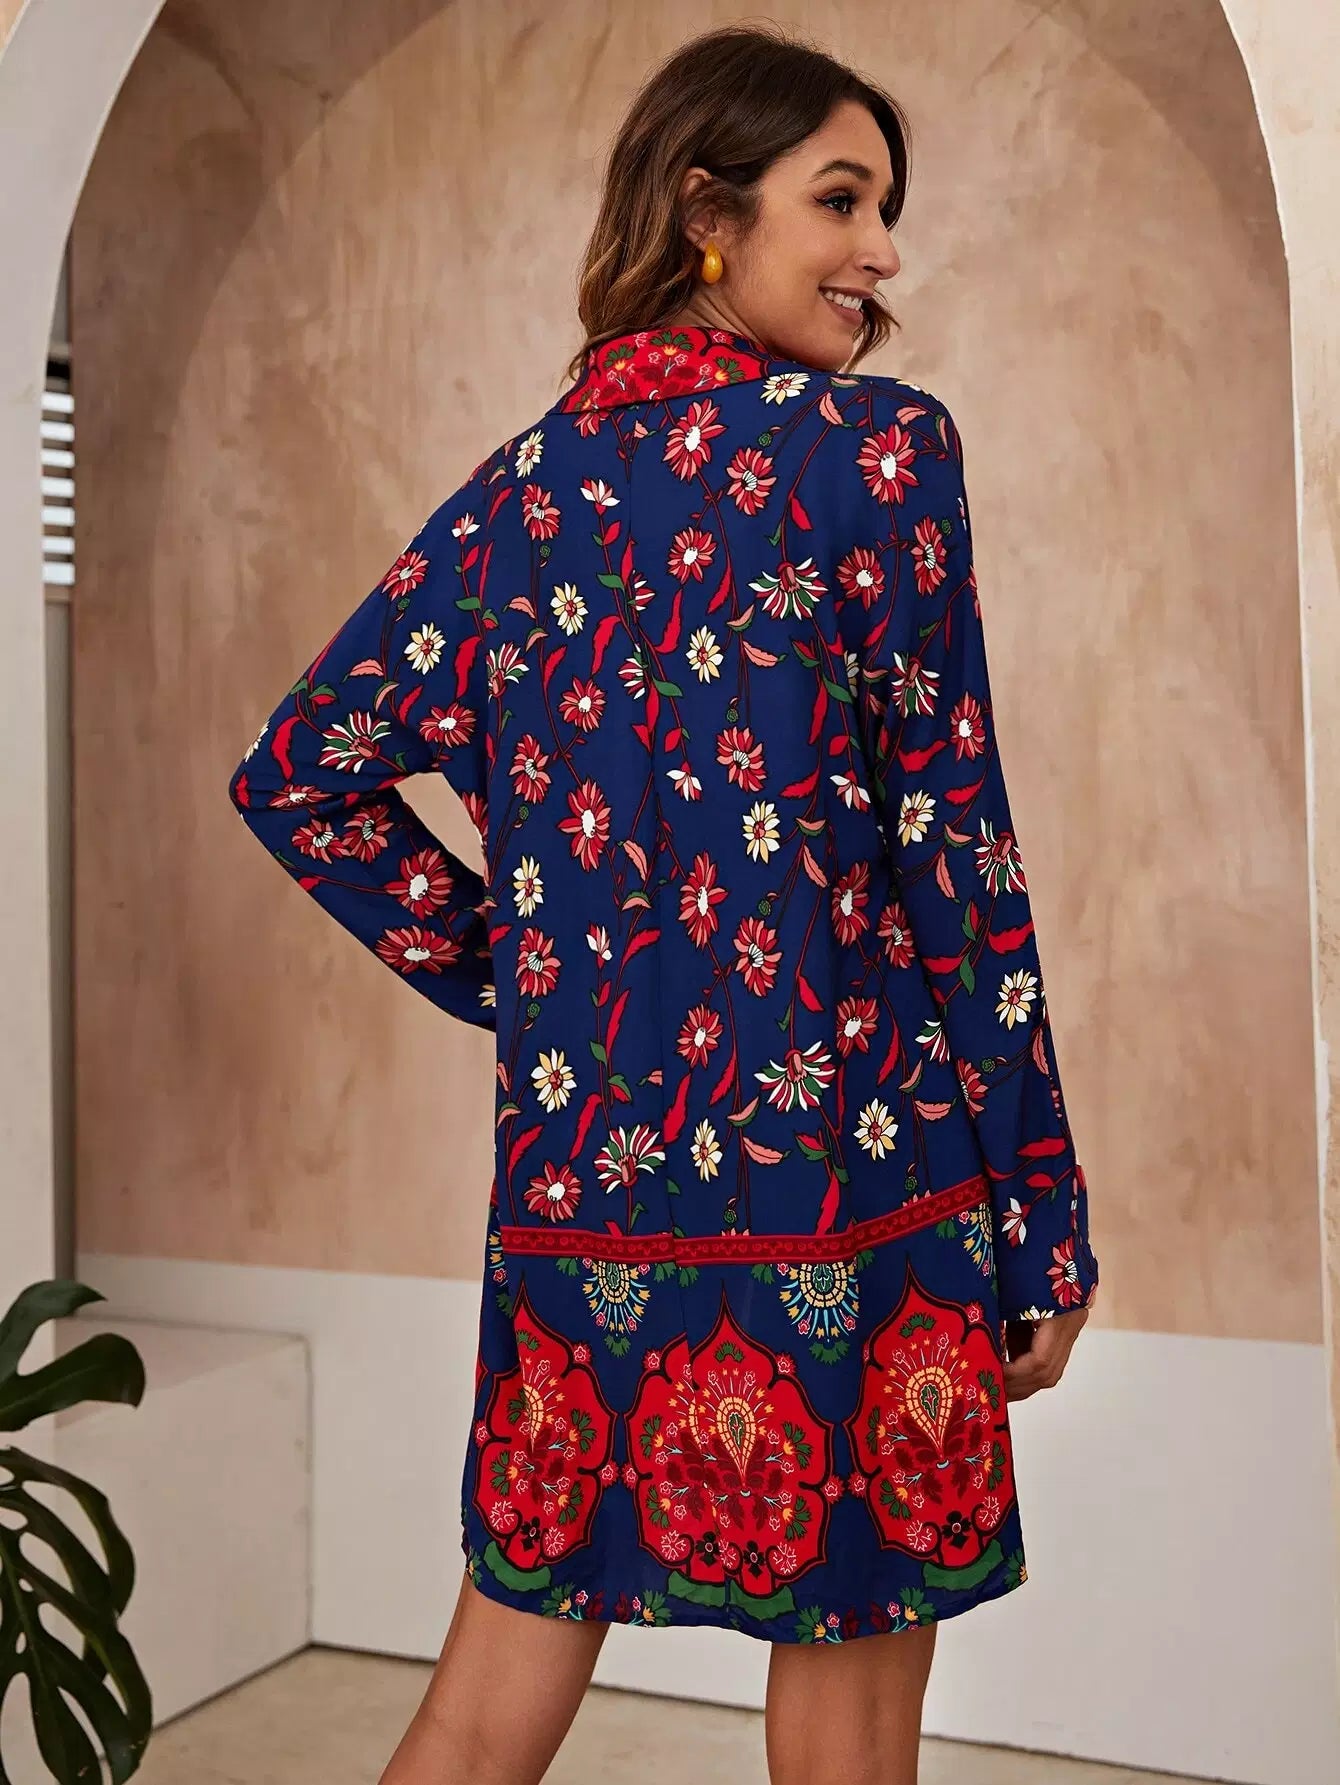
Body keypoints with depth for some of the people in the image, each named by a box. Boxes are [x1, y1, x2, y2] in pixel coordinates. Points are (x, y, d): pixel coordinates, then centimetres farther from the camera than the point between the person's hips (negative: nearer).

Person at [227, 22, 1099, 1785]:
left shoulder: (522, 487, 9)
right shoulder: (877, 445, -6)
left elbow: (301, 773, 12)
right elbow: (952, 846, -8)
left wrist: (519, 980, 13)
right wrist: (1045, 1221, -3)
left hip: (574, 1164, 5)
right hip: (845, 1167, -5)